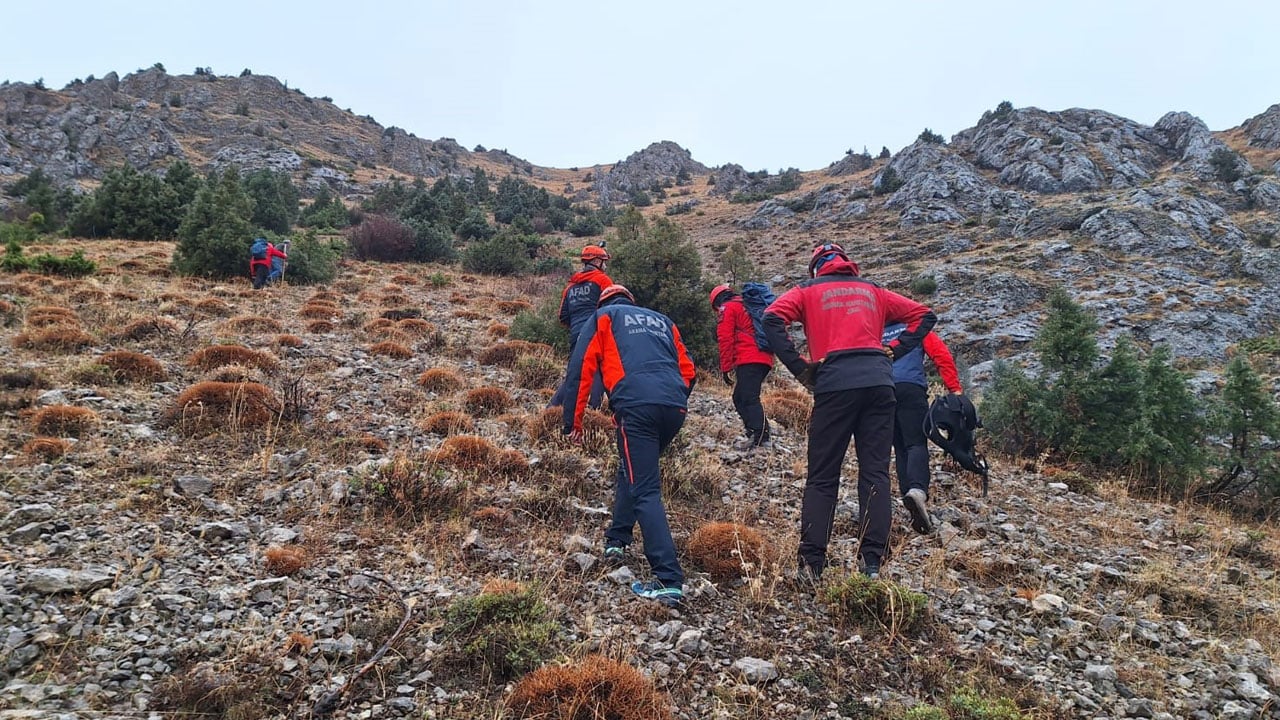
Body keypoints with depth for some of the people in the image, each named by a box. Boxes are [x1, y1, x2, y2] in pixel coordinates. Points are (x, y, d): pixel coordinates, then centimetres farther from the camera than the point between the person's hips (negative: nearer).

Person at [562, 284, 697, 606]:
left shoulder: (604, 317, 22)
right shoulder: (662, 320, 33)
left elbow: (580, 368, 13)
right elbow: (688, 370, 25)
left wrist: (573, 422, 18)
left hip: (636, 405, -5)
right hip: (675, 407, 5)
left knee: (645, 490, -6)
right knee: (633, 471, 27)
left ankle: (669, 581, -13)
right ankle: (617, 540, 31)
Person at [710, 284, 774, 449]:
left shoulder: (727, 308, 4)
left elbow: (725, 340, -5)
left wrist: (726, 368, -3)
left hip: (749, 360, -8)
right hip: (765, 359, 8)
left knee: (748, 399, -14)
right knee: (740, 399, 12)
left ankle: (760, 437, -25)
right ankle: (761, 436, 6)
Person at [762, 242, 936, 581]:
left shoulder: (808, 290, 15)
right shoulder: (873, 291, 25)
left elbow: (772, 319, -3)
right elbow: (924, 315, 24)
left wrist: (799, 367, 0)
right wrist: (892, 351, 16)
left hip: (835, 384, -2)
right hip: (879, 382, 3)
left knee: (822, 477, 3)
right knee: (875, 473, 6)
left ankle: (812, 564, 2)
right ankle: (872, 563, 3)